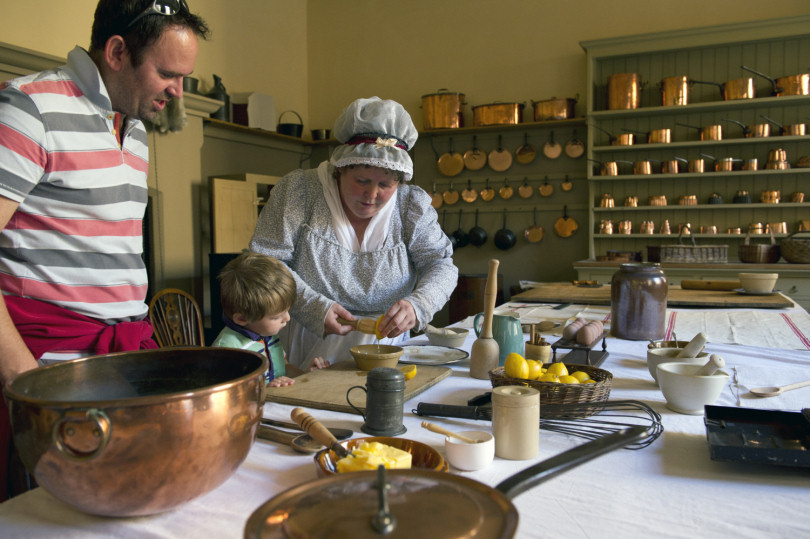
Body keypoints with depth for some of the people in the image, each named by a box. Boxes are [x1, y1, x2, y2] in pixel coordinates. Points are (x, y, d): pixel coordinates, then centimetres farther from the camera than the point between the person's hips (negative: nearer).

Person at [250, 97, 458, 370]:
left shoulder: (412, 204, 0)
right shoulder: (299, 190, -6)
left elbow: (441, 265, -1)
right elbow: (263, 261, -8)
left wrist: (417, 305, -22)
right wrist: (313, 306, -21)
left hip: (384, 342, 2)